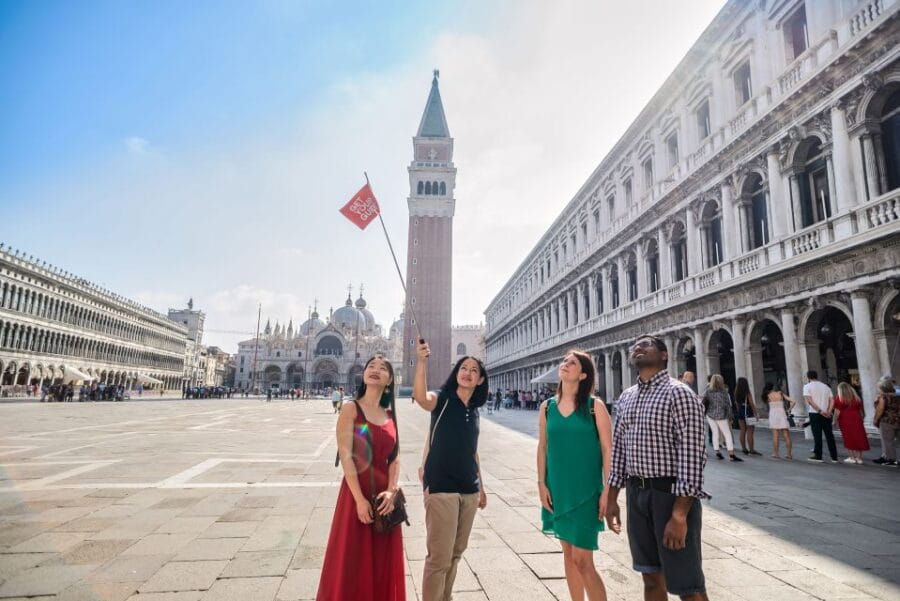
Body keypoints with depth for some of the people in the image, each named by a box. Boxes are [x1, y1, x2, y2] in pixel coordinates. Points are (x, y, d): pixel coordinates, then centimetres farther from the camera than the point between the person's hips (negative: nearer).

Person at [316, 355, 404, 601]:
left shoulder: (390, 415, 8)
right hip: (357, 492, -5)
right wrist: (360, 499, -18)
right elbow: (346, 456, -15)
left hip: (383, 495, 5)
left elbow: (395, 457, 4)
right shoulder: (351, 409, -8)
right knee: (353, 560, 5)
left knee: (384, 561, 15)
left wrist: (391, 491, -11)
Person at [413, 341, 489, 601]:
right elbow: (420, 396, -31)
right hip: (441, 487, -6)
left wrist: (481, 487, 21)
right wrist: (422, 360, -43)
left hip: (469, 489, 6)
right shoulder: (441, 400, -7)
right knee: (439, 557, -4)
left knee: (456, 553, 17)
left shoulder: (474, 410, 11)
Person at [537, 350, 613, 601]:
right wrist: (541, 483, 3)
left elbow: (608, 449, -7)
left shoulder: (595, 406, -8)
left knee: (582, 560, -5)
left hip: (587, 491, -4)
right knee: (568, 553, 15)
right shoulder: (547, 407, 3)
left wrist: (608, 490, -9)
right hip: (558, 490, 4)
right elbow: (542, 447, 7)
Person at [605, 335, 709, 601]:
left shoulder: (678, 393, -11)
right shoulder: (626, 397, 10)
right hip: (636, 494, 6)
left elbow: (691, 454, -17)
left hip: (670, 494, -6)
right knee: (651, 577, 17)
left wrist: (680, 514, -21)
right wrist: (612, 498, 12)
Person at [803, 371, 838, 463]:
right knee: (829, 435, 9)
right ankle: (834, 457, 12)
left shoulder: (807, 386, -1)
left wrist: (820, 411, -14)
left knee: (817, 435, 0)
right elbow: (832, 400, 3)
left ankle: (818, 456, 4)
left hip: (815, 414, -4)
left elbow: (809, 401, -14)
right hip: (826, 414, 4)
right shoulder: (825, 386, 14)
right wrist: (829, 411, -7)